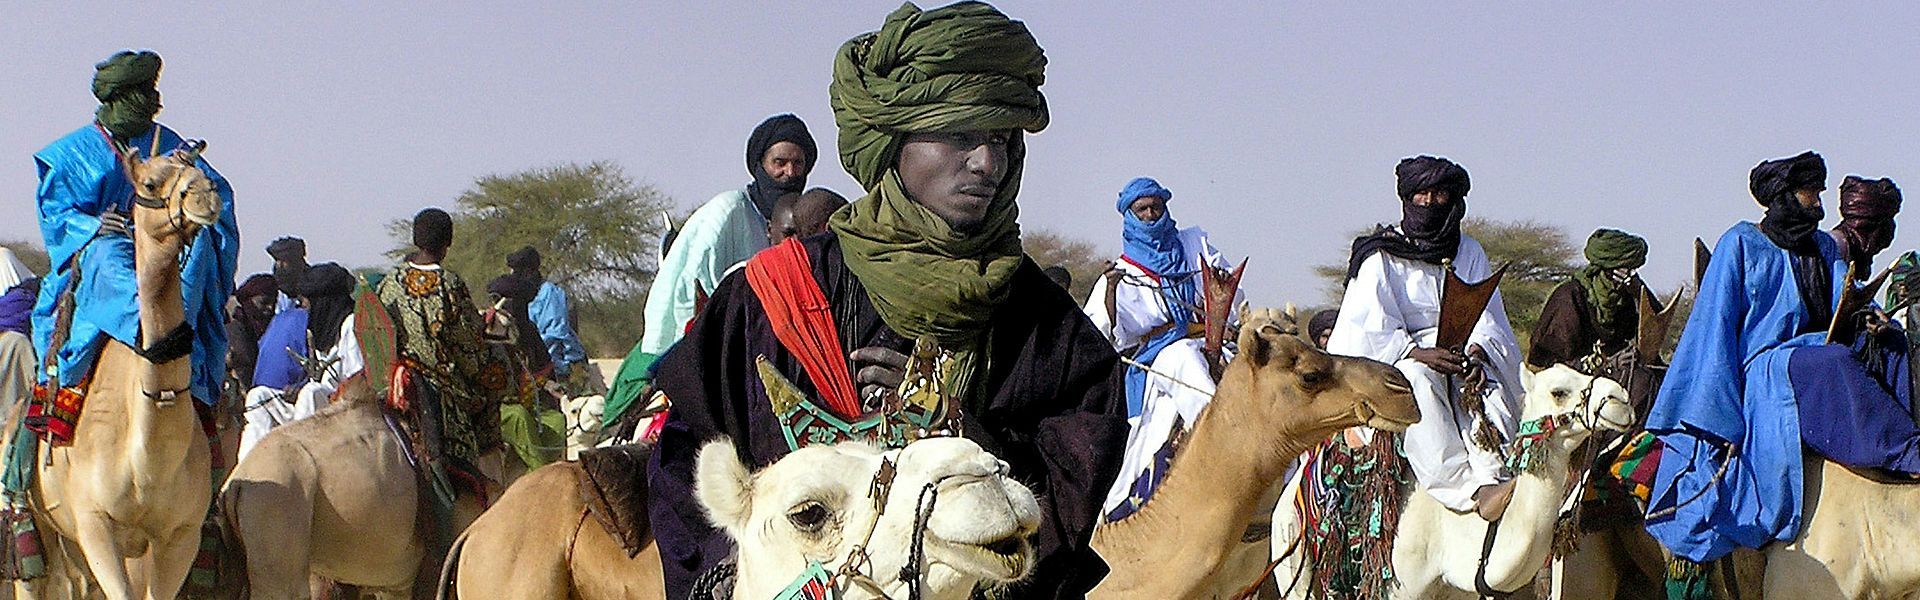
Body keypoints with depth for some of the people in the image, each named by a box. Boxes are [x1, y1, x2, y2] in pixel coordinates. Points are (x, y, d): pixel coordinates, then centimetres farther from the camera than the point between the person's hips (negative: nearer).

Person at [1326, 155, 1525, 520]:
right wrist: (1417, 353, -22)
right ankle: (1471, 490, -53)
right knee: (1419, 381, -38)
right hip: (1395, 362, -4)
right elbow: (1372, 329, -6)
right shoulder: (1381, 257, 4)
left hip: (1459, 358, 4)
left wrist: (1477, 348, -15)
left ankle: (1491, 476, -54)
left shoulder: (1470, 254, 17)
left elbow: (1488, 317, 8)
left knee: (1489, 388, -31)